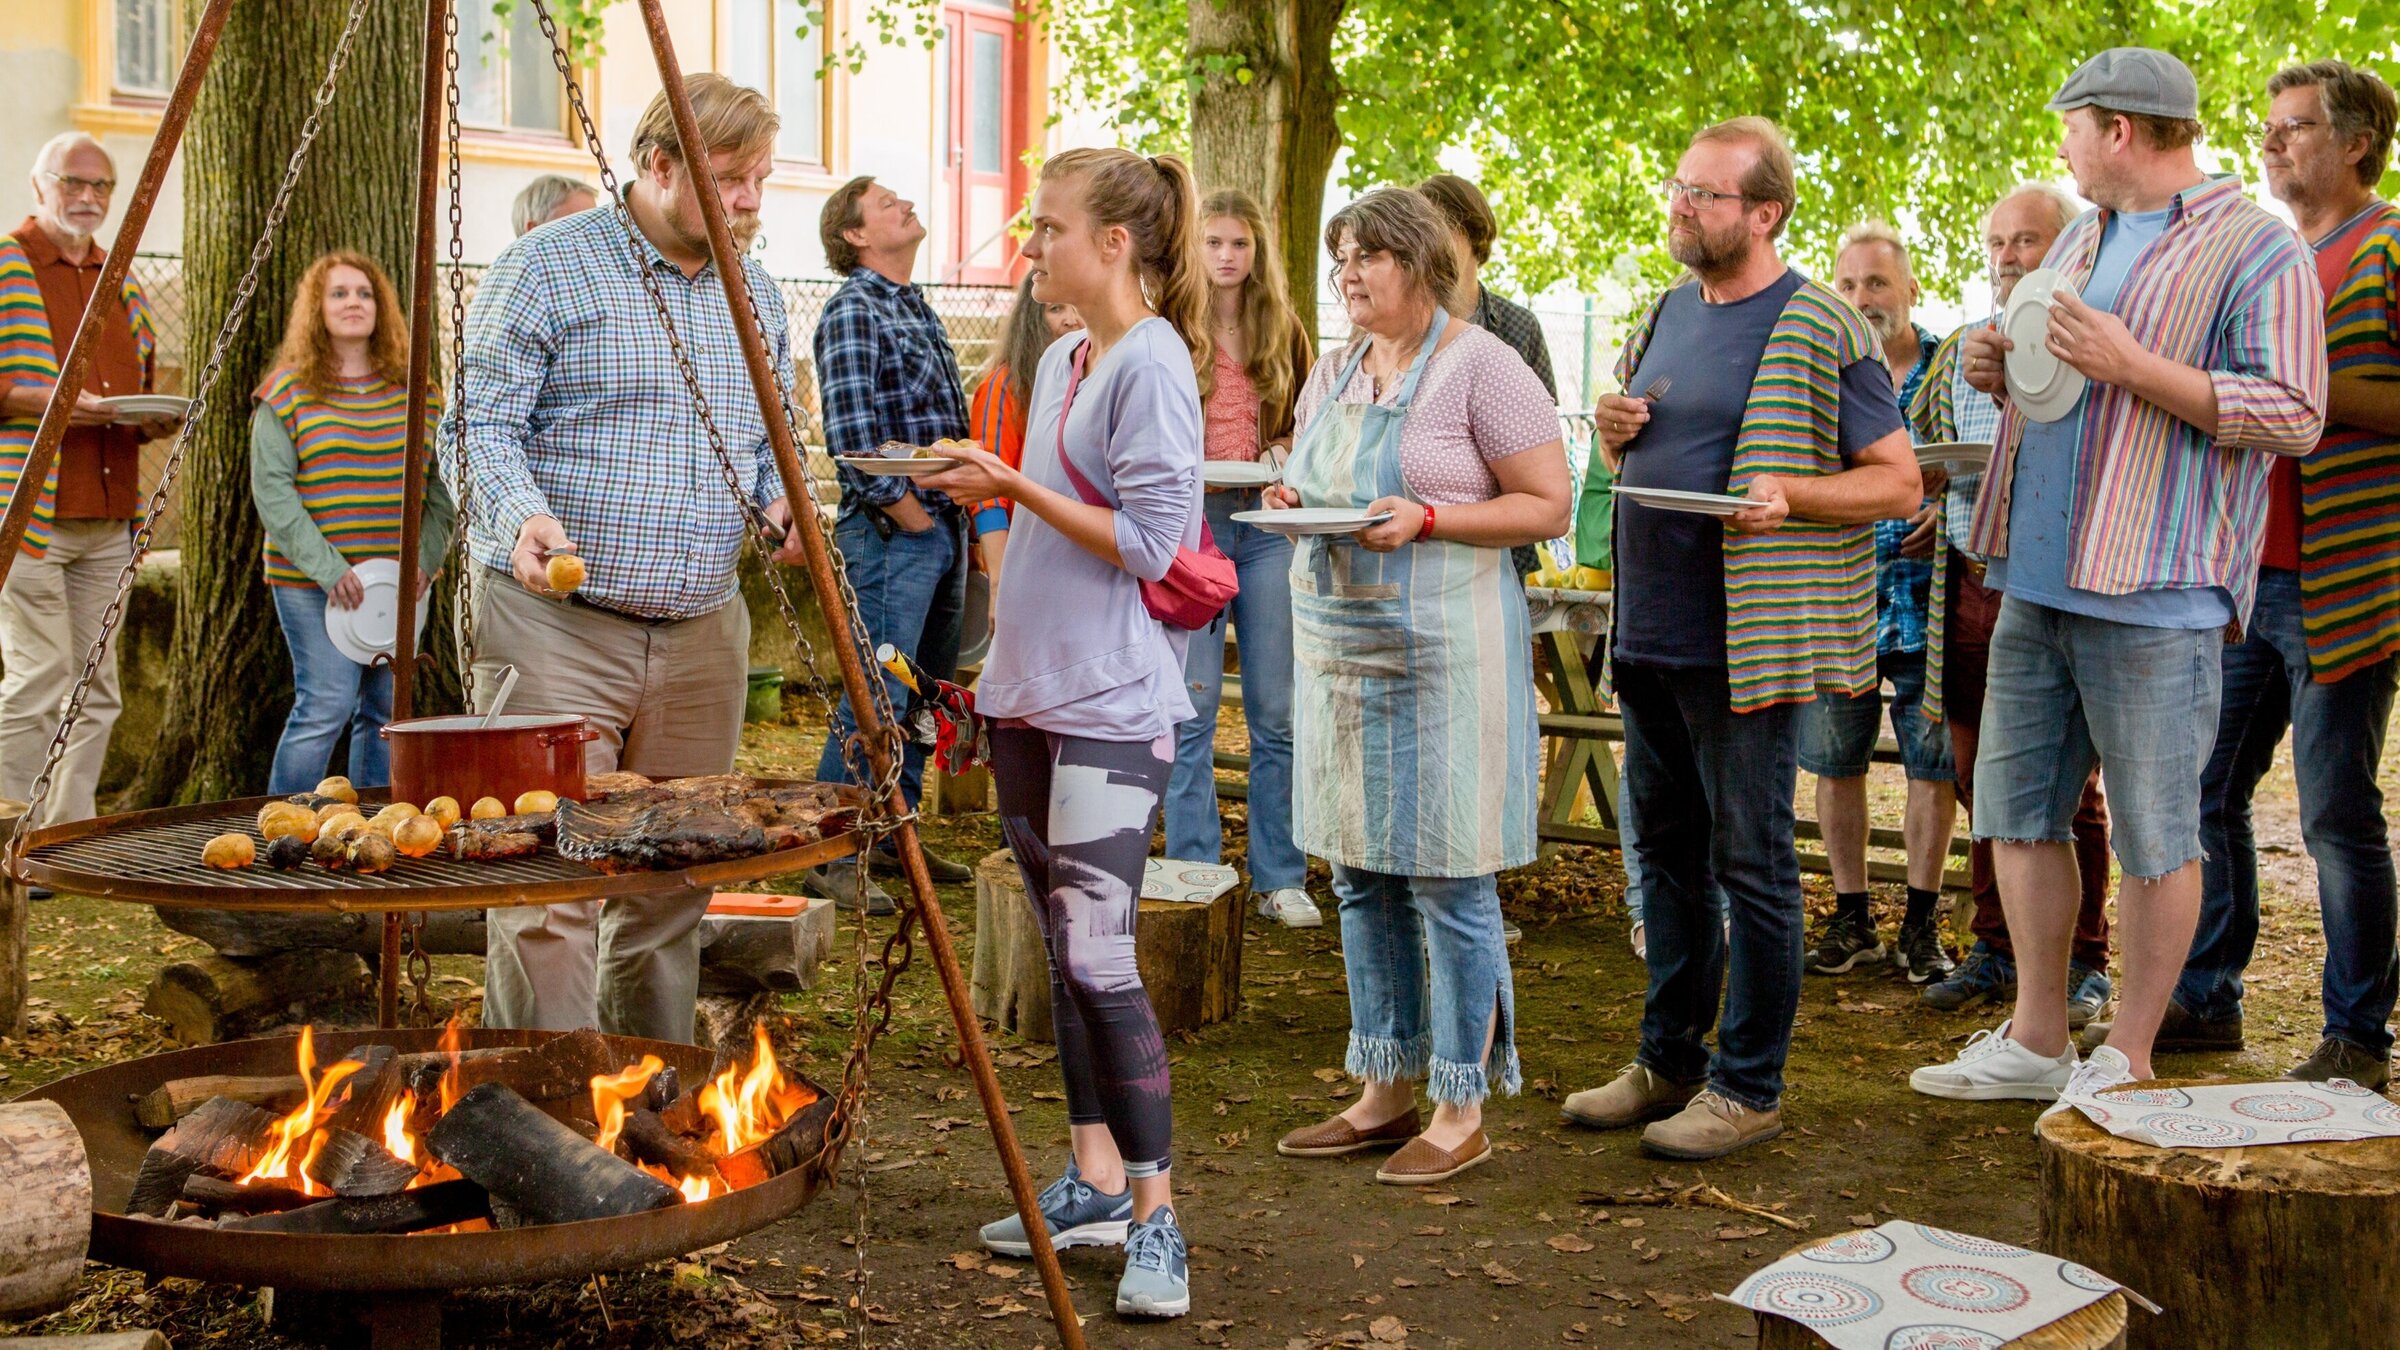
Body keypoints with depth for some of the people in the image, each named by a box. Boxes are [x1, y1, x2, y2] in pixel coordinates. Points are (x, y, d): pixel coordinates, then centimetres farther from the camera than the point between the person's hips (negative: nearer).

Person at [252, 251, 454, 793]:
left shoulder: (414, 391, 11)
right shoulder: (287, 391, 0)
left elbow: (441, 484, 12)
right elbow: (272, 490, -6)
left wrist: (426, 558, -2)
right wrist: (329, 568, -15)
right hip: (313, 584, -4)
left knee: (386, 710, 6)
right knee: (325, 705, -11)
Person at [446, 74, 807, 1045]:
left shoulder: (756, 294, 15)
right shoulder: (545, 270, -5)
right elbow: (479, 426, -8)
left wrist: (780, 499, 0)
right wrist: (522, 516, -28)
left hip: (703, 635, 6)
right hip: (555, 626, -6)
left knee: (672, 890, 11)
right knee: (547, 890, -10)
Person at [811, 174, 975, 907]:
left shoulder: (918, 309, 19)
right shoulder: (853, 310, -9)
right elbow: (849, 430, -17)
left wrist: (961, 511, 14)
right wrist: (903, 511, -15)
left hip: (942, 526, 9)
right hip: (890, 530, -9)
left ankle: (892, 835, 24)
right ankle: (830, 855, -4)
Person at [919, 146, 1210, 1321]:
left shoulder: (1152, 362, -11)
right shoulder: (1060, 361, 15)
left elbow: (1147, 542, -17)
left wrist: (1016, 485, -16)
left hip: (1110, 705, -9)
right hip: (1029, 694, 9)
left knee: (1098, 952, -12)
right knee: (1062, 949, 12)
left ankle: (1155, 1220, -3)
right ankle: (1096, 1182, 22)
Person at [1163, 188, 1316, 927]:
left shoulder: (1285, 332, 11)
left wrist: (1286, 452, -2)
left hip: (1266, 525, 2)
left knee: (1277, 711, 2)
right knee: (1192, 707, -2)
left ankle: (1279, 878, 12)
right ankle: (1194, 876, 8)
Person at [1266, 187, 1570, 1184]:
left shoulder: (1478, 365, -7)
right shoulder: (1332, 373, 15)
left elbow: (1549, 505, -10)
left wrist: (1428, 518, -19)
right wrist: (1292, 501, 2)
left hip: (1442, 647, -7)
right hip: (1336, 643, 8)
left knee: (1448, 878, -4)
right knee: (1360, 874, 11)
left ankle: (1462, 1112, 6)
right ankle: (1384, 1092, 22)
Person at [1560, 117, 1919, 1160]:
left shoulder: (1820, 330, -8)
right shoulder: (1666, 314, 14)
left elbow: (1900, 482, -8)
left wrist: (1787, 495, -24)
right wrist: (1614, 431, 2)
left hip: (1744, 641, -8)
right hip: (1648, 633, 8)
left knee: (1749, 865, 1)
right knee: (1662, 850, 15)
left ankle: (1748, 1086, 12)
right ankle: (1668, 1060, 28)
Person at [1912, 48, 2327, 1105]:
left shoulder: (2257, 251, -5)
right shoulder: (2082, 240, 20)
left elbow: (2295, 417, -14)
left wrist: (2133, 366, -19)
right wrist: (1998, 369, 9)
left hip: (2152, 589, -8)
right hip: (2038, 581, 8)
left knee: (2153, 835, -1)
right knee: (2017, 809, 11)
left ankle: (2126, 1060, 10)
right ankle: (2036, 1042, 22)